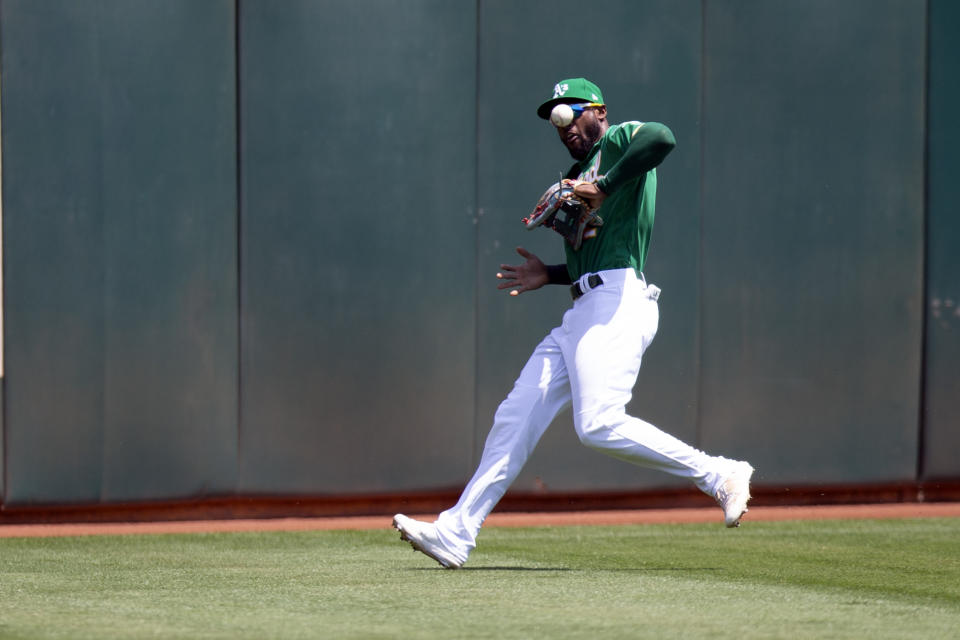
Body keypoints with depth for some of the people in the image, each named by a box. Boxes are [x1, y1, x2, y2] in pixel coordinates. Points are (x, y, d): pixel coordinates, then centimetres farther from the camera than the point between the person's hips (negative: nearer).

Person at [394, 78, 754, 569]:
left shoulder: (620, 141, 2)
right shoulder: (575, 179, 28)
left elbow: (662, 138, -23)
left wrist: (603, 187, -21)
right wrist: (548, 276, 20)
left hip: (618, 304, -9)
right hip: (582, 313, 9)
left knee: (600, 425, -23)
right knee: (515, 417, 5)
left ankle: (718, 474, -13)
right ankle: (455, 535, 6)